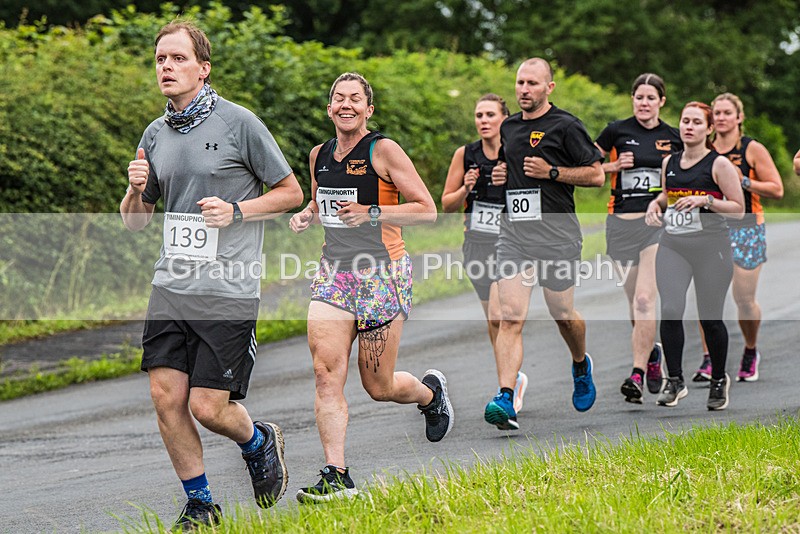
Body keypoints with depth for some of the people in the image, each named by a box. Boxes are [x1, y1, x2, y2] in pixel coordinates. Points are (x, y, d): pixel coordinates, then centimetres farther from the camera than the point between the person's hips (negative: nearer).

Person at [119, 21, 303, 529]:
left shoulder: (239, 123, -5)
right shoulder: (156, 134, 11)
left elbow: (291, 192, 3)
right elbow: (135, 220, 18)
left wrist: (237, 210, -12)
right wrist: (136, 189, -4)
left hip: (228, 291, -5)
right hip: (171, 286, 5)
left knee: (207, 406, -7)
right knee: (166, 397, -3)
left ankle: (259, 441, 27)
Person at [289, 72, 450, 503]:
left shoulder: (383, 151, -8)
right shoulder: (319, 155, 9)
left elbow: (426, 209, -9)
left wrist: (370, 213, -20)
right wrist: (306, 216, 5)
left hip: (382, 273, -5)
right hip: (334, 271, 5)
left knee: (379, 386, 3)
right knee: (326, 372, -13)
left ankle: (431, 391, 38)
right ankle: (336, 477, -12)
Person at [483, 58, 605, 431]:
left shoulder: (566, 126, -3)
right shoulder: (508, 127, 15)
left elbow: (596, 175, -3)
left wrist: (551, 171, -13)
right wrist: (499, 175, 9)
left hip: (556, 232, -4)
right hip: (513, 232, 4)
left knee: (562, 313, 8)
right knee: (510, 317, -10)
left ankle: (581, 366, 41)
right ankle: (505, 400, -19)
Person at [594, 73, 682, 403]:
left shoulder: (673, 138, 7)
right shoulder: (617, 131, 3)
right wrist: (614, 166, -7)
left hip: (658, 222, -1)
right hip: (621, 223, 1)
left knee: (644, 299, -16)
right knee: (634, 301, 9)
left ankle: (638, 374, -17)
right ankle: (652, 352, 36)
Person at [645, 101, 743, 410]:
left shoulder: (719, 164, -3)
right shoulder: (669, 162, 11)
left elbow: (738, 208, -4)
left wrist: (705, 200, -17)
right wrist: (656, 204, 7)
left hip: (711, 247, -3)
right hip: (673, 245, 3)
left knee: (710, 319, 3)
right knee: (670, 310, -15)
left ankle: (719, 380, 24)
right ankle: (675, 381, -5)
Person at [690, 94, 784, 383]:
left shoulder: (753, 149, -2)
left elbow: (777, 189, -5)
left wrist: (743, 181, -15)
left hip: (746, 228, -3)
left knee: (744, 299, -1)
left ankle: (750, 353, 24)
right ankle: (708, 360, -13)